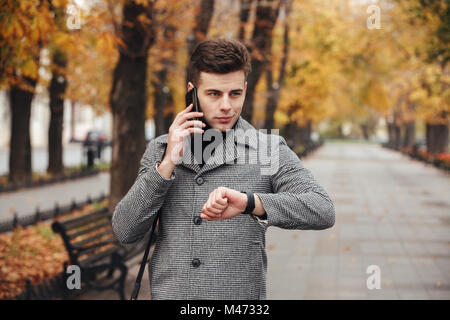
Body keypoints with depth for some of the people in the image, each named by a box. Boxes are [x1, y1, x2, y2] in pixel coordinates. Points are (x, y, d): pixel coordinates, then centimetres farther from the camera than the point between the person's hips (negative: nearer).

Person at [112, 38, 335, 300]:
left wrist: (248, 202, -31)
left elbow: (323, 211, -18)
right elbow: (125, 232, -2)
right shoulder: (161, 150, 5)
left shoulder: (269, 150, -4)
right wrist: (168, 163, -12)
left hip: (240, 295, -2)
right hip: (168, 292, 2)